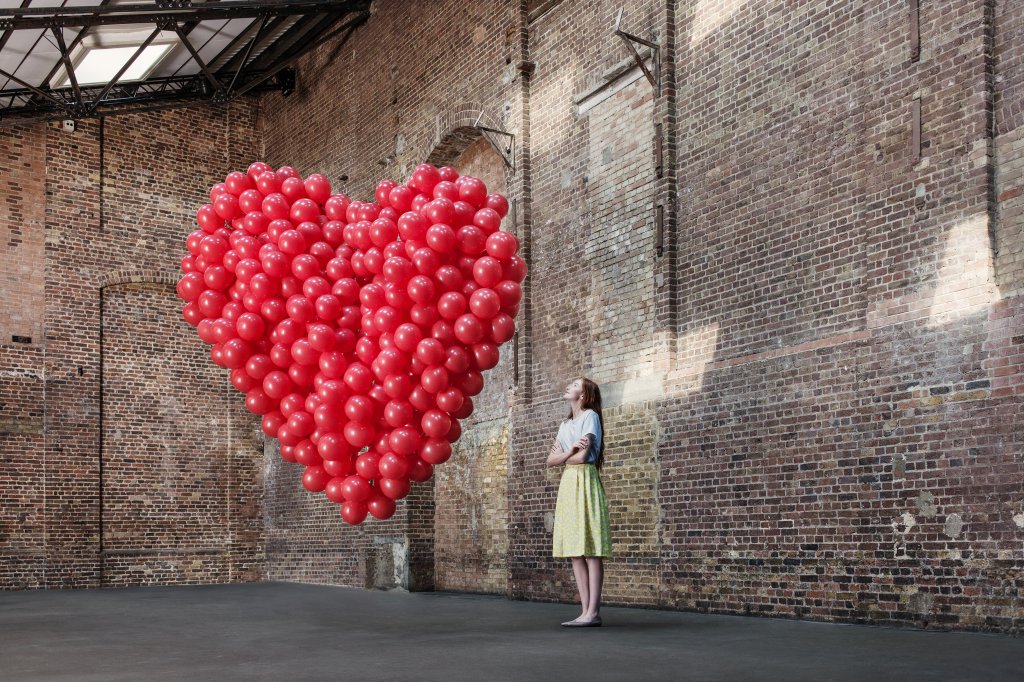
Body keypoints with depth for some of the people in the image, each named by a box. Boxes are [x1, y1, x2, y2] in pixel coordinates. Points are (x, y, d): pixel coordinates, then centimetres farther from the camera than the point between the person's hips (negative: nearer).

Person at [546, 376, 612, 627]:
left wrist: (563, 455, 5)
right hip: (567, 483, 8)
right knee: (575, 552, 4)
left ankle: (593, 613, -12)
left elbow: (583, 456, -14)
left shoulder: (590, 416, -4)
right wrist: (570, 451, -8)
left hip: (585, 481, -8)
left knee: (590, 551, -10)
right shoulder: (565, 424, 20)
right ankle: (586, 611, 5)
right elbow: (551, 460, 11)